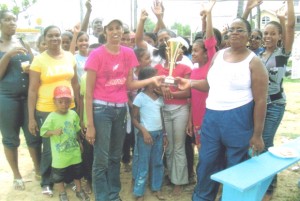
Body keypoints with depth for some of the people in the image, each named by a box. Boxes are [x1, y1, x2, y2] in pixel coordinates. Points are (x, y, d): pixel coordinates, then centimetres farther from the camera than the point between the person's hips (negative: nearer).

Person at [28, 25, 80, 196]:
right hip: (46, 111, -3)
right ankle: (47, 183, 27)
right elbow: (32, 90, -5)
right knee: (49, 148, 6)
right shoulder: (39, 60, -6)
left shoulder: (70, 56, 5)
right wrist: (31, 118, -6)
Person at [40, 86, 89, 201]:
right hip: (60, 154, -4)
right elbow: (43, 132, -14)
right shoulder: (52, 117, -16)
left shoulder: (73, 114, -2)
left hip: (74, 151, 4)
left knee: (77, 171, 18)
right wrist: (53, 132, -30)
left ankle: (79, 190, 37)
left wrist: (80, 142, 15)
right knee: (59, 174, 11)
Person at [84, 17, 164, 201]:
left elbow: (129, 84, 6)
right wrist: (90, 124, -12)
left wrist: (152, 80, -9)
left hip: (121, 108, 5)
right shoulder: (97, 55, -10)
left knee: (116, 157, 16)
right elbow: (89, 91, -9)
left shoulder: (128, 53, 4)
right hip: (101, 109, -5)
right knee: (102, 160, 1)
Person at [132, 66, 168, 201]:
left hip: (159, 133, 6)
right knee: (143, 165, 1)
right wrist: (144, 131, -17)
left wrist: (164, 134, 12)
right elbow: (134, 118, -7)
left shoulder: (159, 97, 8)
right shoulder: (140, 97, -9)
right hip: (146, 134, -6)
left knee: (158, 163, 13)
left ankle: (156, 188, 28)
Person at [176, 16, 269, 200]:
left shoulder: (254, 62, -6)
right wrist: (190, 83, 0)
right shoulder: (219, 55, 9)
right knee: (206, 162, 13)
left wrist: (257, 134, -10)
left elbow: (261, 100, -8)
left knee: (235, 168, 11)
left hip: (238, 119, -5)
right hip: (212, 117, 5)